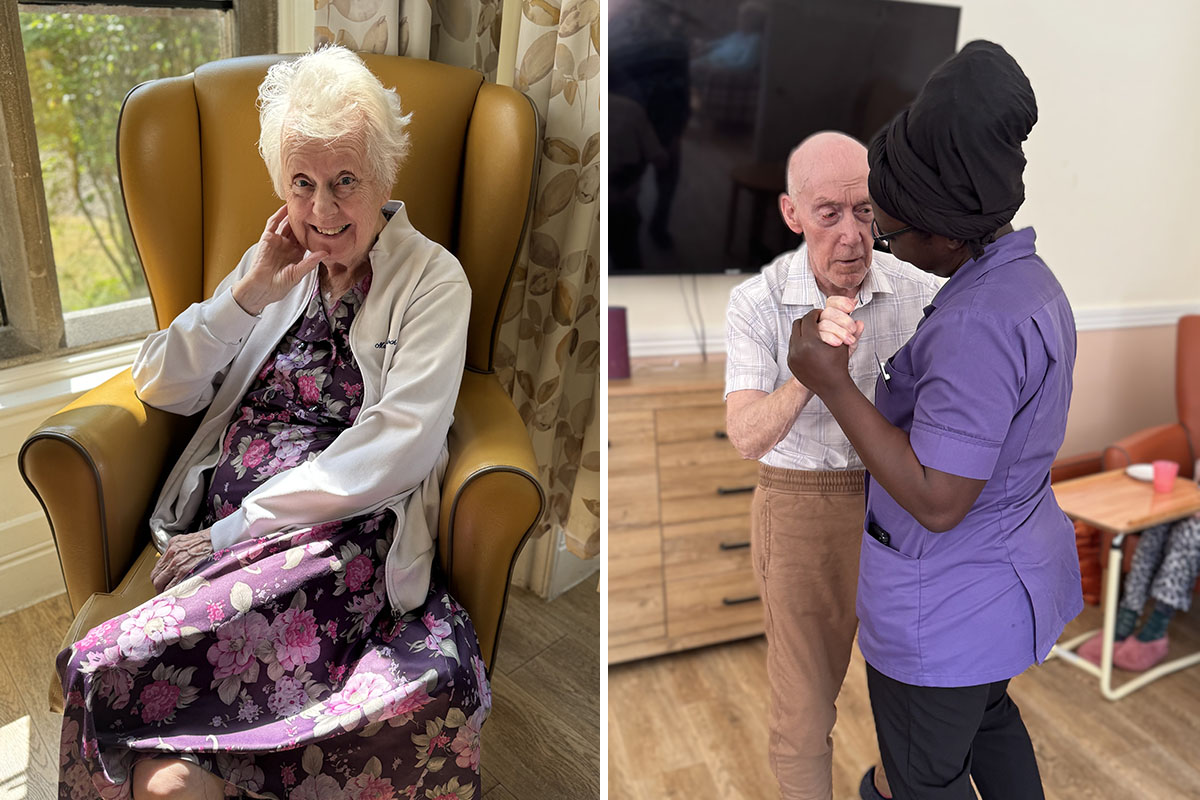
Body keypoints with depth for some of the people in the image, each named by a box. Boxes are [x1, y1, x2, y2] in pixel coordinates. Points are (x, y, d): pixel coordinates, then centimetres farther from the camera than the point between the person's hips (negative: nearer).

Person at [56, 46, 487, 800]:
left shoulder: (432, 279, 1)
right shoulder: (277, 265, 17)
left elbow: (396, 450, -9)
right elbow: (160, 386, 12)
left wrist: (238, 528, -10)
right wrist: (250, 294, -2)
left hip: (345, 539, -3)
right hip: (226, 528, 4)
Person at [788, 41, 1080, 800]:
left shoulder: (977, 325, -33)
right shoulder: (1028, 276, 0)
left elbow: (937, 501, -31)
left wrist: (835, 386, -29)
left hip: (949, 611, -9)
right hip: (1012, 570, 10)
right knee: (988, 716, 33)